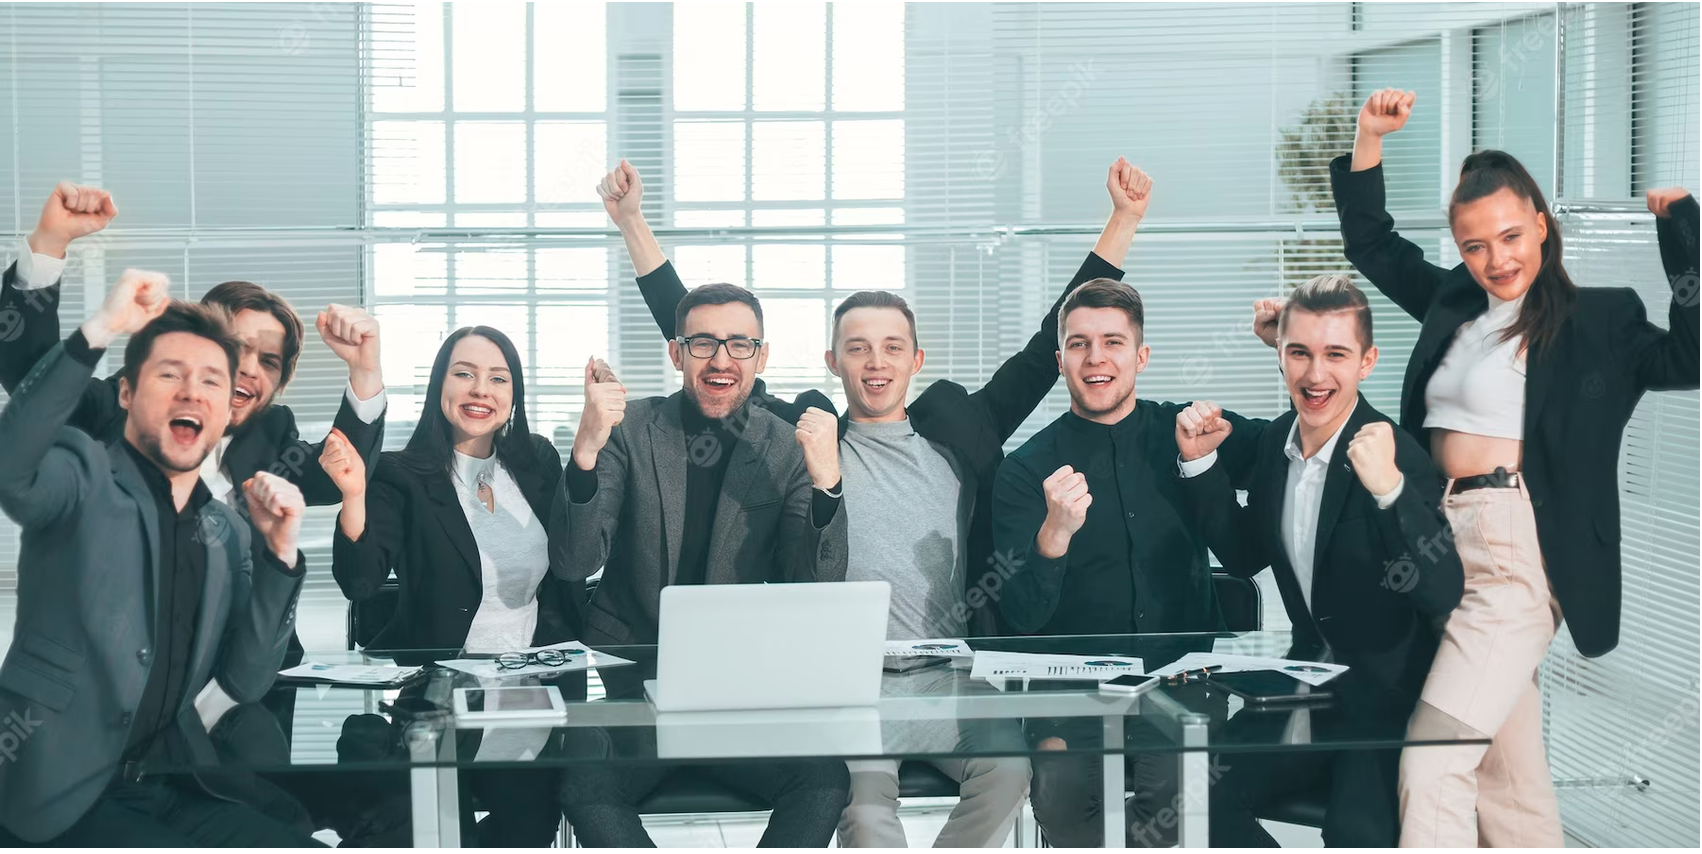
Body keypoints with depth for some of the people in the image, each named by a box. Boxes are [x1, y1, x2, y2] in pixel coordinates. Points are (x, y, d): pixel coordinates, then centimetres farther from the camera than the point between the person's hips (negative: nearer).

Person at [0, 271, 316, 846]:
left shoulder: (226, 532, 13)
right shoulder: (85, 477, -3)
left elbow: (245, 683, 6)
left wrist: (279, 551, -5)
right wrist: (99, 330, -34)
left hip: (170, 788, 6)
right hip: (65, 797, -6)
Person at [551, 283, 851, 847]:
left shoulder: (788, 449, 3)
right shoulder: (629, 431, 1)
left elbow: (816, 592, -4)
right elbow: (574, 564, -9)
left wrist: (826, 484, -20)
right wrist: (585, 453, -24)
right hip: (630, 683, -1)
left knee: (825, 780, -25)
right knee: (586, 790, -30)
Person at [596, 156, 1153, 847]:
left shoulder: (960, 432, 16)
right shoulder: (802, 437, 11)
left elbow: (1047, 347, 17)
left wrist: (1123, 220, 15)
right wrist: (632, 223, 8)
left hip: (952, 679, 2)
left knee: (1007, 767, -28)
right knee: (865, 793, -31)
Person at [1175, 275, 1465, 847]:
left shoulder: (1401, 457, -18)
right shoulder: (1276, 441, 3)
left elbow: (1444, 595, -28)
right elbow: (1244, 555, 15)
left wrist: (1389, 488, -42)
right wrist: (1199, 461, 2)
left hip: (1385, 702, -6)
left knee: (1357, 833, -31)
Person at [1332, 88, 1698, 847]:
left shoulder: (1596, 321, -2)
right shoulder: (1457, 303, 14)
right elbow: (1372, 244, 24)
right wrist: (1369, 139, 14)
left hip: (1516, 555, -7)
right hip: (1442, 544, 7)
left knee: (1432, 763, -14)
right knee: (1505, 776, 13)